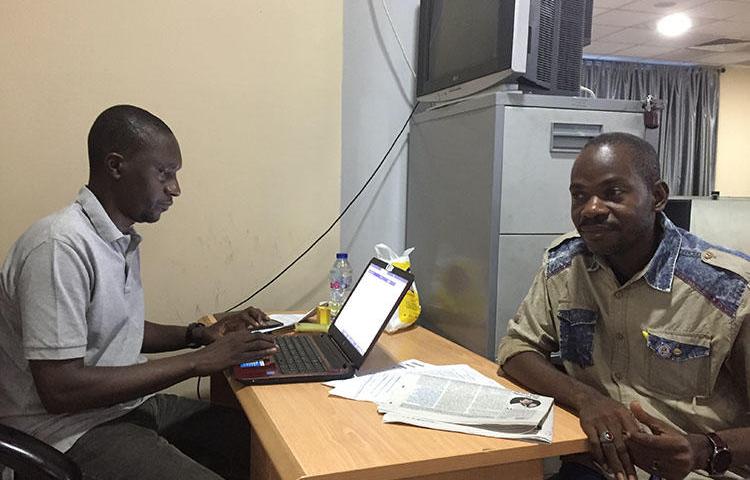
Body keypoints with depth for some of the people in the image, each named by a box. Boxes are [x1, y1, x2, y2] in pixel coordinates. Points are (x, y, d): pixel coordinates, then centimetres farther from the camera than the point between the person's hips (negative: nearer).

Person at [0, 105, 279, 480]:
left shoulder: (123, 239, 7)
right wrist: (198, 362, -22)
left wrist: (200, 335, 3)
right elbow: (60, 391, -25)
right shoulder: (60, 245, -22)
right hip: (71, 430, -9)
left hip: (128, 405, 9)